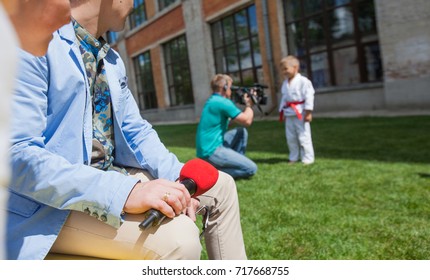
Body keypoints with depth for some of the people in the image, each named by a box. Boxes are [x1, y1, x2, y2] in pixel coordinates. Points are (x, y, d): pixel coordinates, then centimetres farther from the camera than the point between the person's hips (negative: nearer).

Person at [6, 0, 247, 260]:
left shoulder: (112, 60, 12)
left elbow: (137, 131, 10)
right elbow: (18, 156, -24)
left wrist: (176, 179, -8)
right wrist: (124, 191, -32)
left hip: (111, 175, 9)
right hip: (48, 204, -8)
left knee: (221, 186, 6)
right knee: (177, 236, -31)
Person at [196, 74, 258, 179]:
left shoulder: (212, 101, 14)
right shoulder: (223, 102, -15)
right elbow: (247, 121, -12)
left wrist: (246, 104, 16)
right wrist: (248, 104, 5)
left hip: (206, 148, 10)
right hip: (210, 152, -10)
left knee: (241, 131, 20)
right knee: (251, 169, -8)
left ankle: (236, 162, 18)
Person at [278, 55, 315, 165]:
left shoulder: (303, 81, -11)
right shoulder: (285, 83, 11)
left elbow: (309, 97, -13)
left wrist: (308, 112, -16)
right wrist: (282, 112, 15)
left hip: (300, 113, -7)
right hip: (289, 114, 7)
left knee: (303, 136, -2)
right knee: (290, 137, 13)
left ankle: (308, 158, 9)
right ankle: (294, 157, 27)